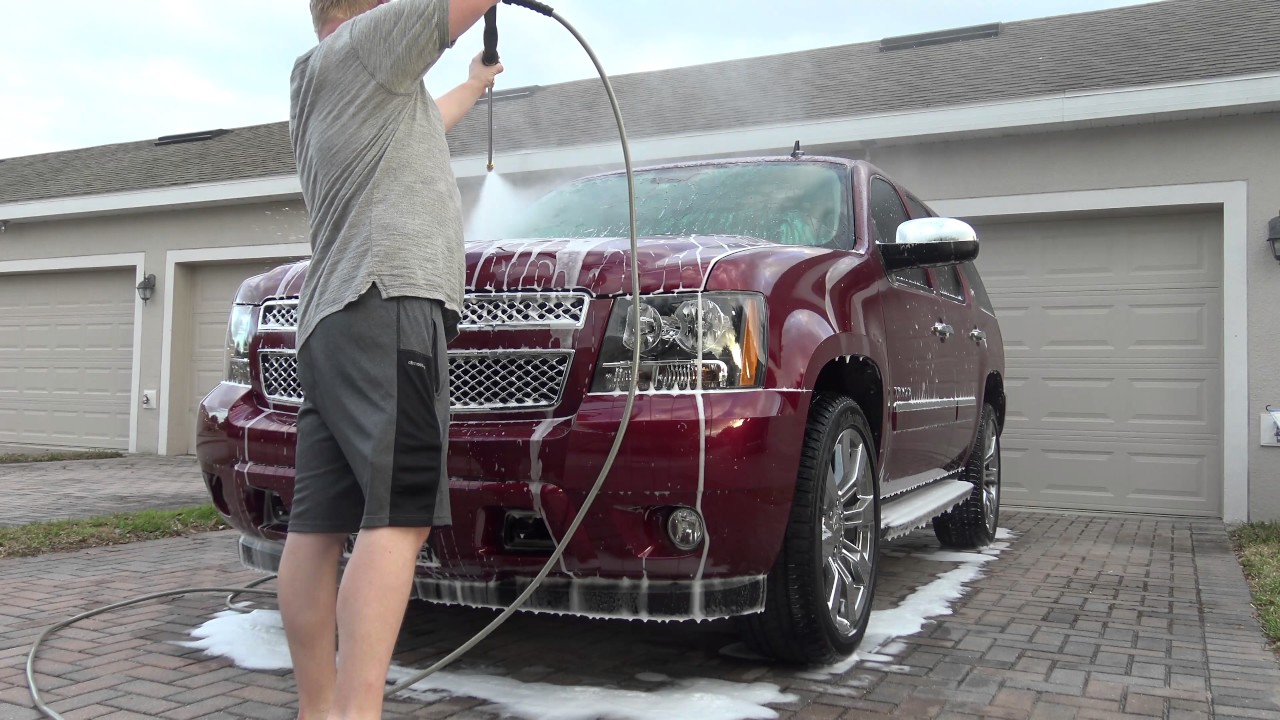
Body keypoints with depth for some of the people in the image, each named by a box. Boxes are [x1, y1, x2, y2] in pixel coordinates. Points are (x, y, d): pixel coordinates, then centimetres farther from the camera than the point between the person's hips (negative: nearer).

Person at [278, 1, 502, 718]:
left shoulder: (321, 94, 33)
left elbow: (424, 122, 50)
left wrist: (476, 83, 65)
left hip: (331, 322, 10)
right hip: (388, 304, -10)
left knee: (319, 524, 4)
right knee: (400, 519, -18)